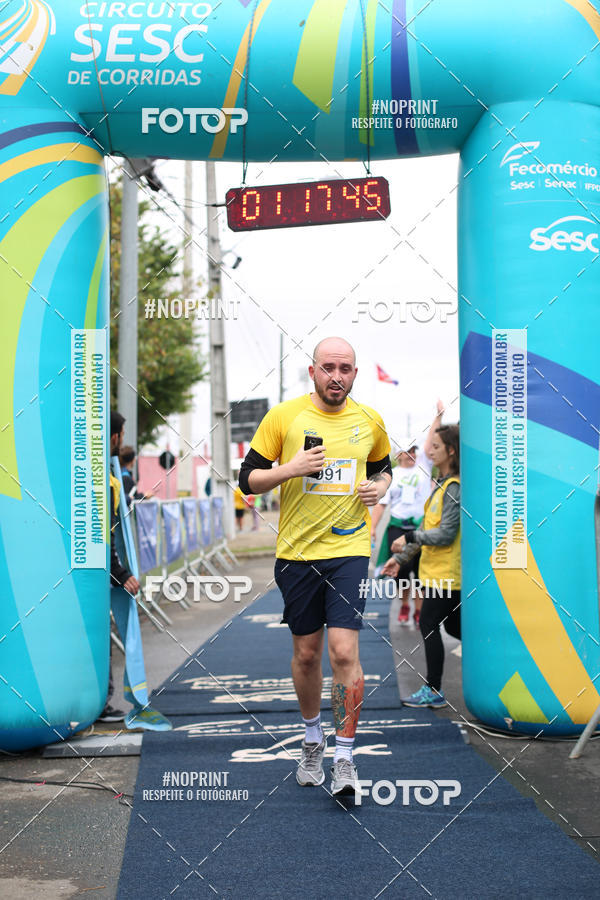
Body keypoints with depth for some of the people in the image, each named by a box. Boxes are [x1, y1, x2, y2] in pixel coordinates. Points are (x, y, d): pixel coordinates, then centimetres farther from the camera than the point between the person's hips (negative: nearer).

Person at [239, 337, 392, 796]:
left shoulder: (370, 421, 5)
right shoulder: (283, 416, -3)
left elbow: (382, 466, 22)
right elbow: (248, 479, -1)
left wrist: (379, 486, 0)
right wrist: (291, 469, -17)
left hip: (349, 548, 0)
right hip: (296, 551, 0)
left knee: (344, 651, -13)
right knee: (306, 653, 10)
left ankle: (345, 757, -4)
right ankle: (313, 739, 34)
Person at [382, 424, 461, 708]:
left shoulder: (454, 487, -16)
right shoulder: (442, 484, 14)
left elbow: (446, 534, -21)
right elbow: (431, 528, 19)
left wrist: (410, 538, -15)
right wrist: (401, 558, 17)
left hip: (445, 574, -10)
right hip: (436, 570, 10)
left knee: (429, 625, -4)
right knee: (454, 626, 14)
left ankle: (433, 691, 4)